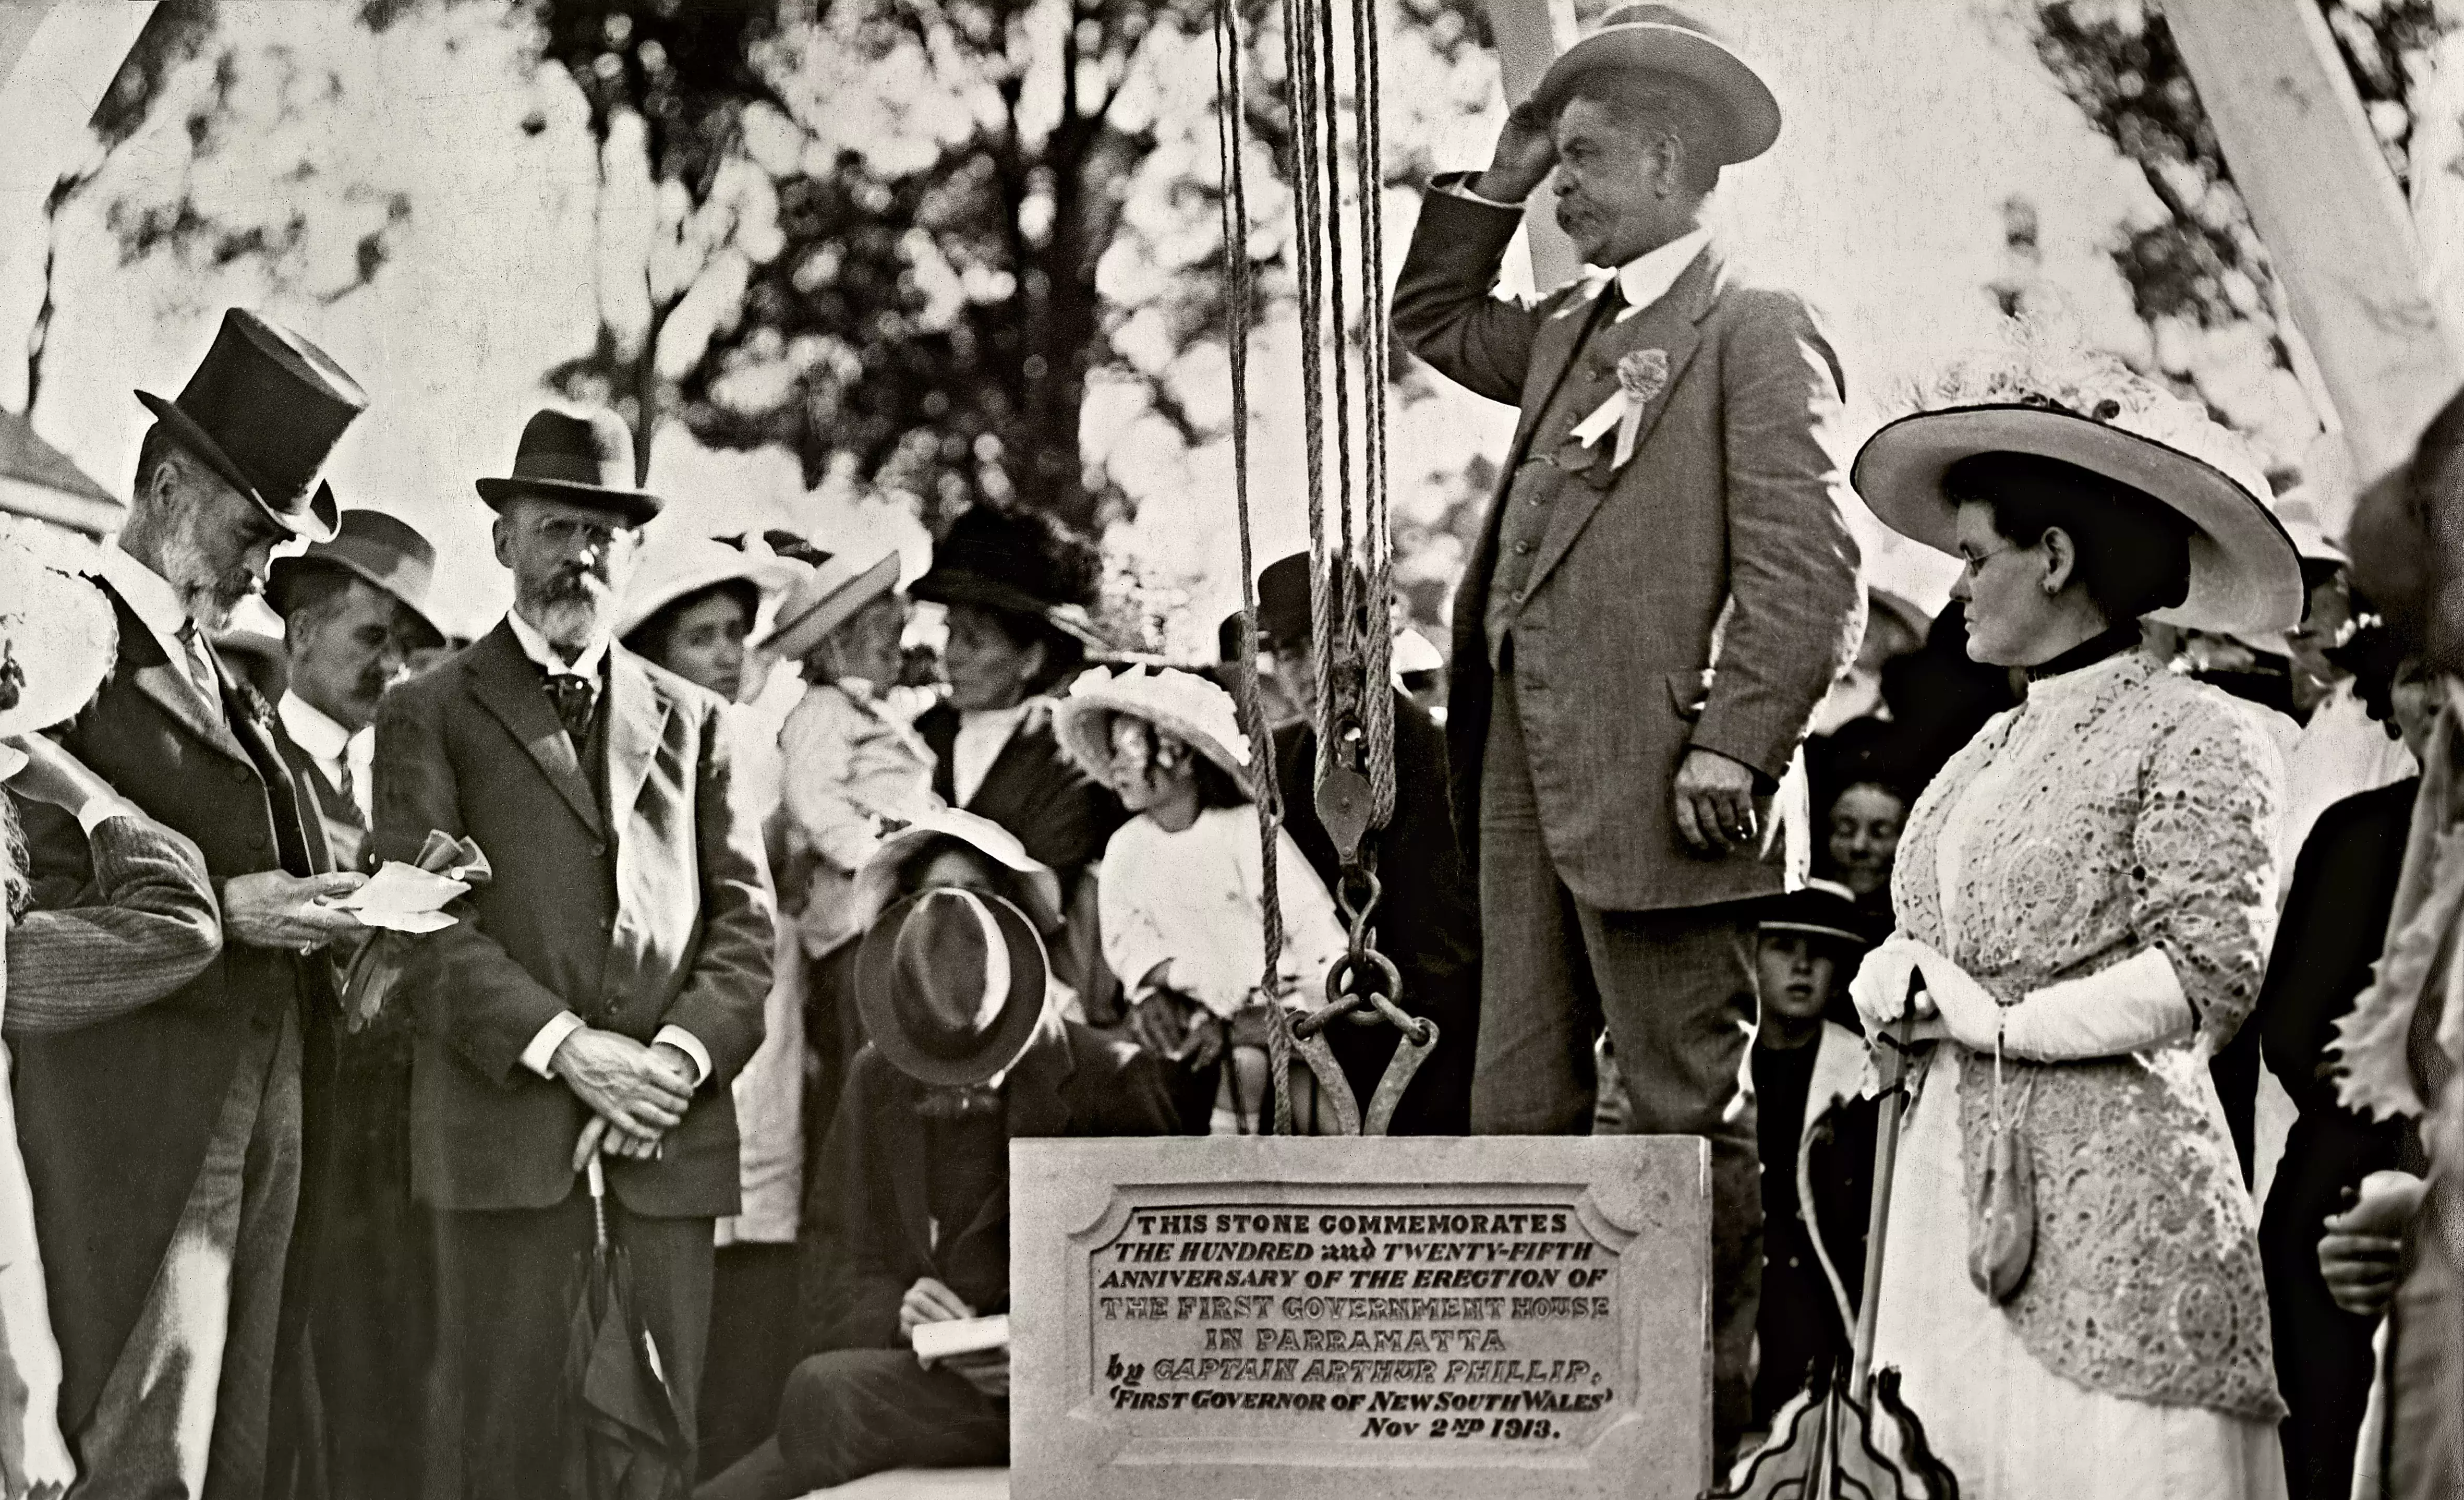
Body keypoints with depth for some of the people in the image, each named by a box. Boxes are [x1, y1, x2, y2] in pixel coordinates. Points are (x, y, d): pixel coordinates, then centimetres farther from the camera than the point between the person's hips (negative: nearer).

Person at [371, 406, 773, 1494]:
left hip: (670, 1136, 3)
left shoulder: (691, 720, 21)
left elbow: (743, 915, 12)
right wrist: (565, 1048, -13)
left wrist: (679, 1058, -5)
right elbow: (423, 925, -2)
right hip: (505, 1131, -3)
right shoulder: (429, 715, 9)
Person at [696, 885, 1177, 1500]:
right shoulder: (875, 1081, 10)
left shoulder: (1112, 1083, -3)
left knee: (822, 1391, -28)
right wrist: (897, 1314, -14)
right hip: (924, 1376, 5)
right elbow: (853, 1277, 11)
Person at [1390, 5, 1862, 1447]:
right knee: (1520, 1107, 8)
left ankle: (1723, 1406, 2)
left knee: (1693, 1115, -3)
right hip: (1528, 778, 8)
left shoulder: (1756, 327, -5)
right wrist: (1490, 187, 23)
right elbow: (1435, 323, 38)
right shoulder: (1571, 331, 20)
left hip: (1653, 784, -8)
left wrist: (1735, 749, -19)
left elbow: (1811, 567, -13)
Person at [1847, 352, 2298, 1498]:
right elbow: (1918, 940, 24)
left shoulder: (2194, 737, -5)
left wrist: (2001, 1024, -11)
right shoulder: (1989, 752, 19)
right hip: (1958, 1179, 7)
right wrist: (1895, 983, 0)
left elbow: (2212, 970, -12)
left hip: (2110, 1194, -7)